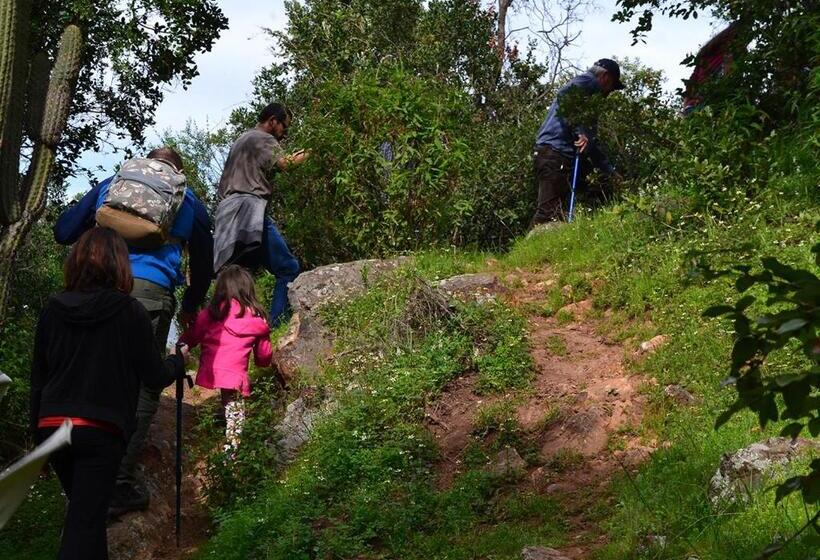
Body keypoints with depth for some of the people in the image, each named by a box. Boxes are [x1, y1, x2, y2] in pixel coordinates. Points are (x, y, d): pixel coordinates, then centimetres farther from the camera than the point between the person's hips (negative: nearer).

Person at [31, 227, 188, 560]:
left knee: (86, 511, 22)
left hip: (53, 428, 4)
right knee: (84, 521, -2)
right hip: (101, 431, -4)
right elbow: (154, 377, -1)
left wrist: (38, 432, 19)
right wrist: (178, 361, 20)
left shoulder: (53, 310, 4)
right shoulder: (130, 312, -6)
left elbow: (38, 380, 9)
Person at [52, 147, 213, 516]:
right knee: (142, 386, 1)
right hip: (150, 291, -2)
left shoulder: (110, 185, 23)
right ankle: (119, 484, -3)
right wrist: (190, 308, 41)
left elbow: (63, 232, 21)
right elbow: (203, 264, 26)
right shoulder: (189, 202, 21)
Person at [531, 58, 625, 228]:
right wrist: (581, 132, -23)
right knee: (550, 214, -18)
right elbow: (566, 95, -20)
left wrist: (610, 170, 36)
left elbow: (590, 143, 36)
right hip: (555, 152, -10)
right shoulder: (587, 81, 4)